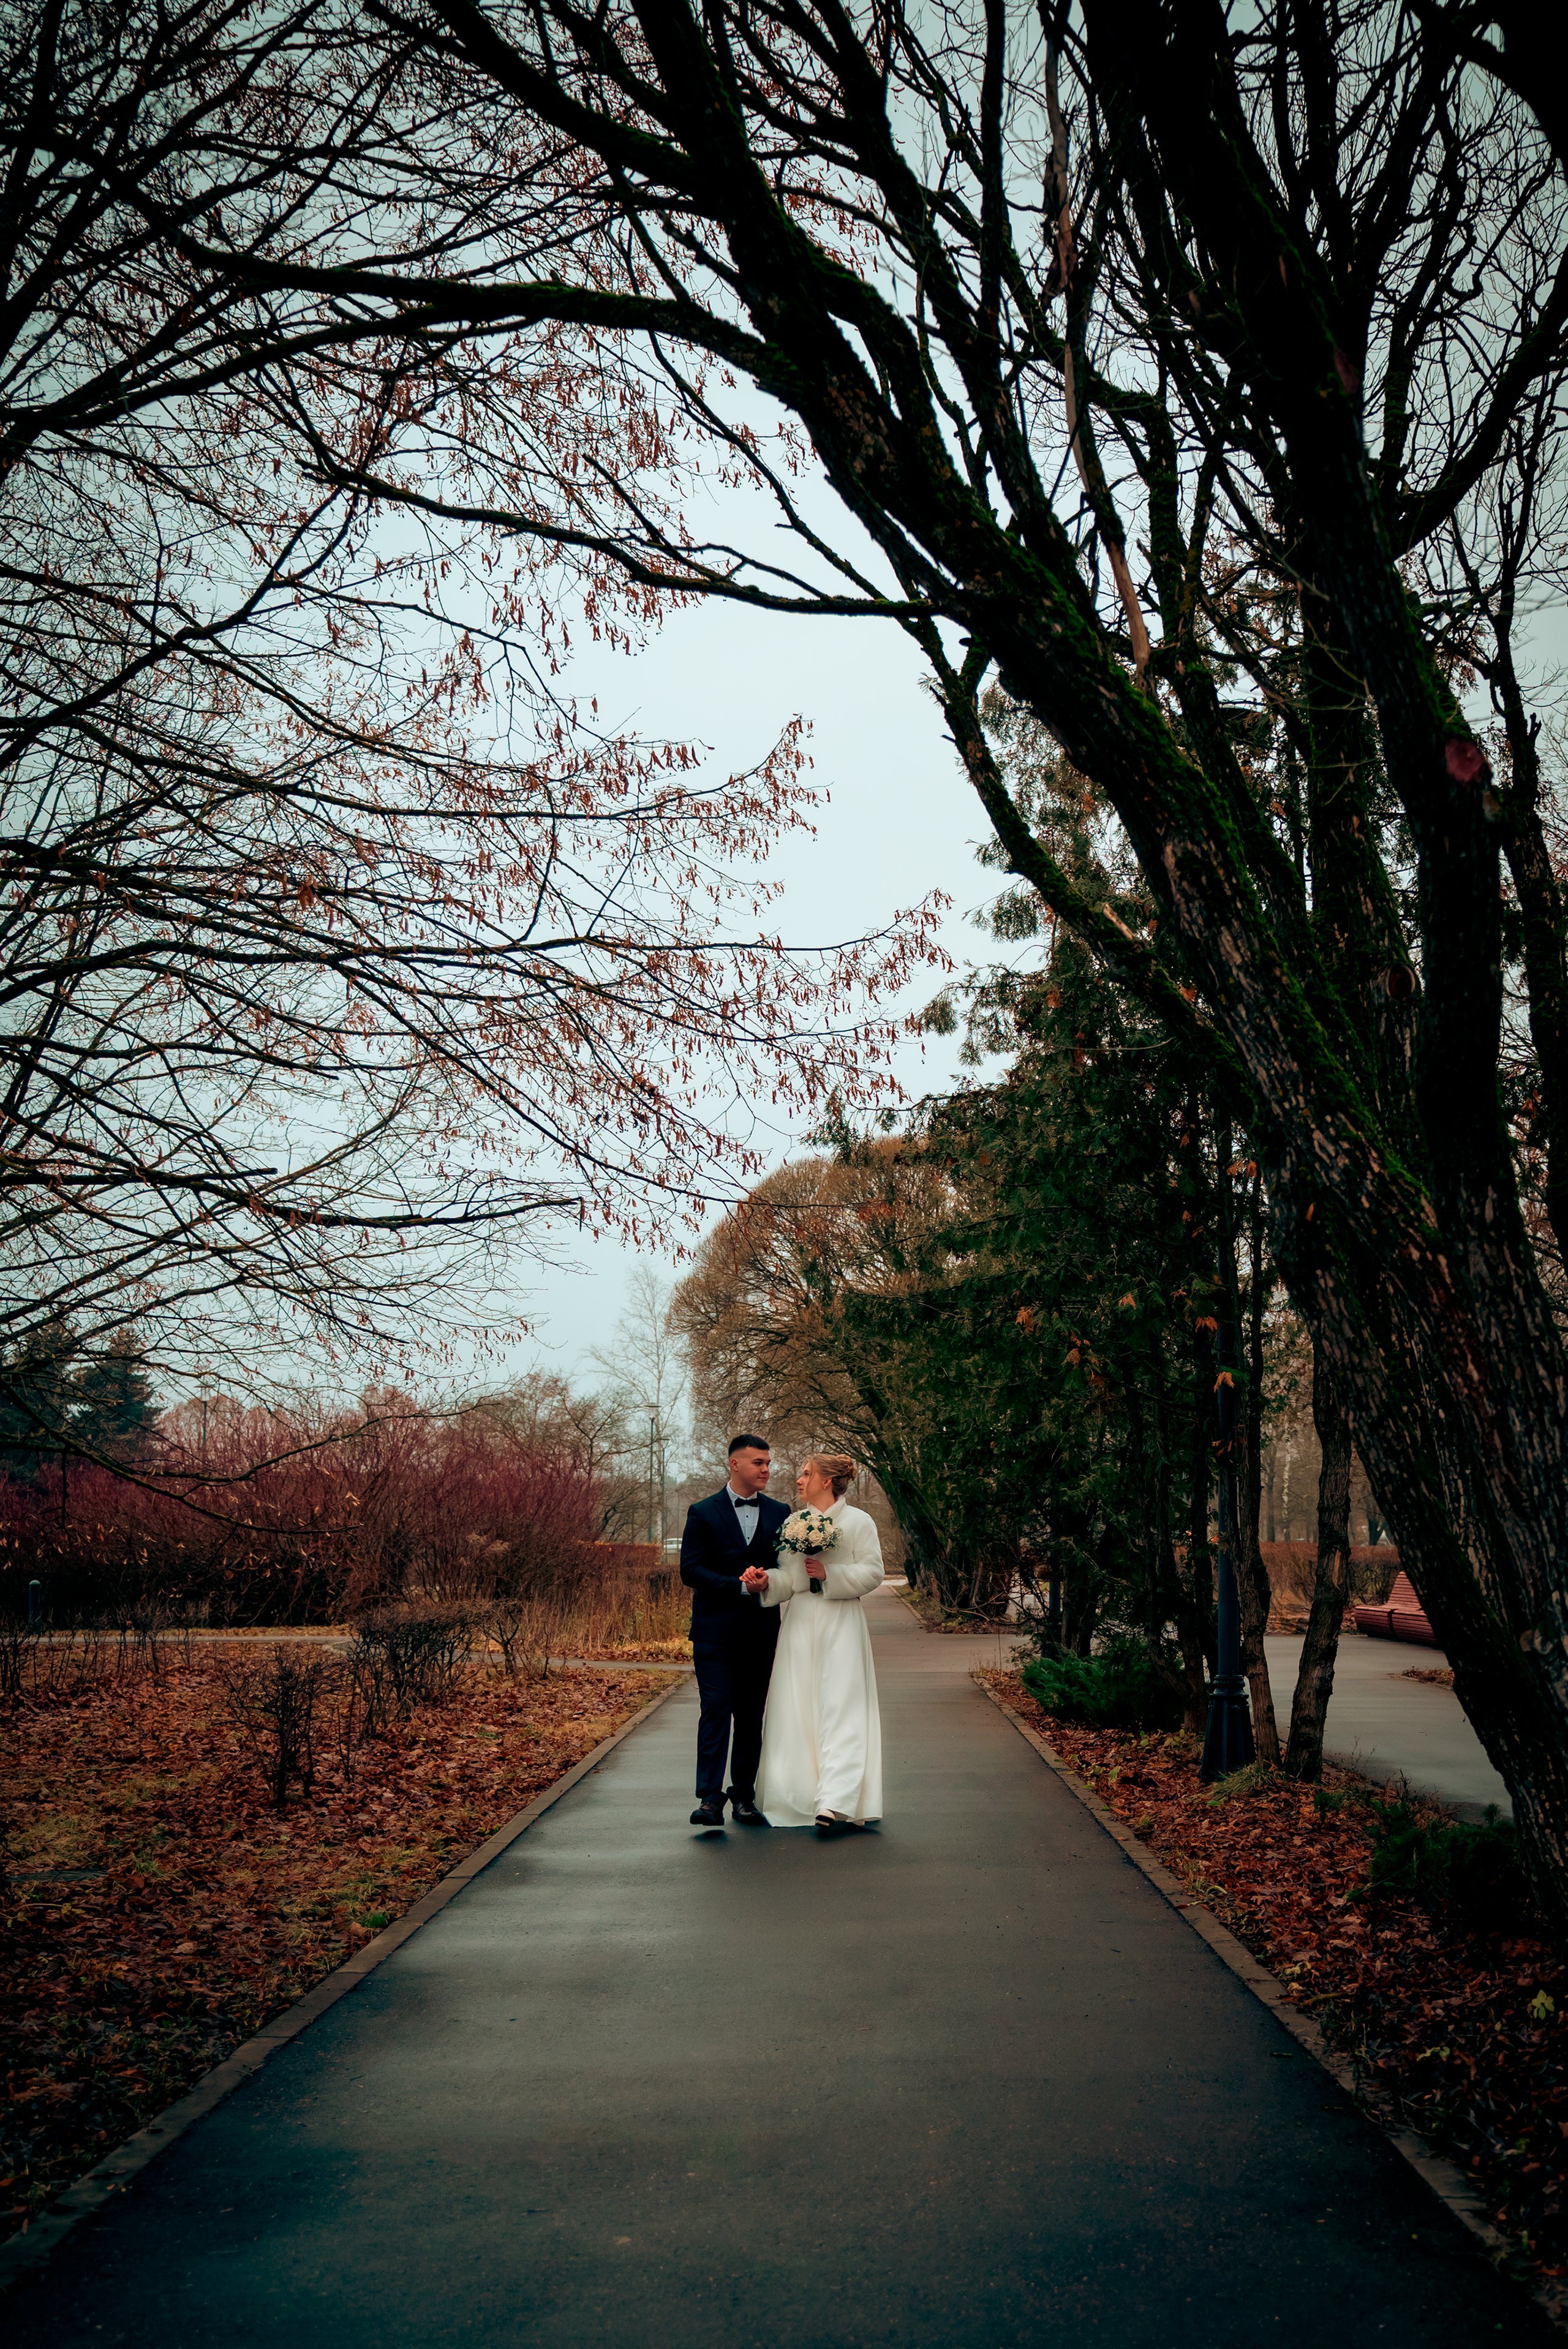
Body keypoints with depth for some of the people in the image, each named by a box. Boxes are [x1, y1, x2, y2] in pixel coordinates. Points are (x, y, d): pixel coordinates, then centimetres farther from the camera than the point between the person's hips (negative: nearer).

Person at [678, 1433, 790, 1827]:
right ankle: (710, 1799, -11)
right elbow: (691, 1570, -7)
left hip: (761, 1630, 3)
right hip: (715, 1629, -3)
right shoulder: (703, 1513, 0)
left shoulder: (780, 1513, 10)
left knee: (751, 1716, 8)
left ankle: (744, 1796, 15)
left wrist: (766, 1577, -13)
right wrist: (741, 1586, -16)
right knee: (716, 1710, -10)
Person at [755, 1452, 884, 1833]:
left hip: (842, 1622, -4)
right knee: (797, 1711, 3)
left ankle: (835, 1803, -16)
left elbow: (872, 1572, -4)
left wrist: (830, 1573, -14)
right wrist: (767, 1581, -14)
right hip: (800, 1622, 4)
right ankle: (802, 1797, 14)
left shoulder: (858, 1522, 1)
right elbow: (788, 1578, 7)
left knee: (840, 1710, -10)